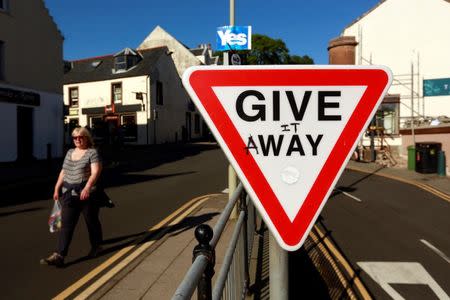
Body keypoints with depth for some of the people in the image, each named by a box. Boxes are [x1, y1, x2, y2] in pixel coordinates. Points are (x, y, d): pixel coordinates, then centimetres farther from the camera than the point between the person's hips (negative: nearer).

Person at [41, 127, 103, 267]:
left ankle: (96, 246, 30)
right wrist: (57, 188, 14)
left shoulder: (92, 152, -6)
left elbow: (95, 172, -18)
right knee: (66, 225, 0)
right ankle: (59, 256, -2)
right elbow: (63, 172, 19)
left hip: (87, 194, -5)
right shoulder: (70, 152, 14)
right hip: (69, 194, 5)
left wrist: (87, 187, -31)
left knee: (91, 221, 10)